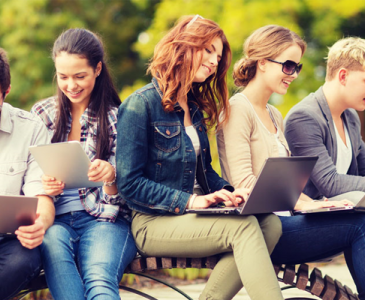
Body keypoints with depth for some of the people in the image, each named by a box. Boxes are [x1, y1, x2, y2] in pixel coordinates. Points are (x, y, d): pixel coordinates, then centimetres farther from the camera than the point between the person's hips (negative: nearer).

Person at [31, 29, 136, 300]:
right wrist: (45, 187, -10)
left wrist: (110, 176, -20)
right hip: (54, 219, 2)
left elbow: (116, 196, 4)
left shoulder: (116, 117, 7)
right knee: (53, 240, -36)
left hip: (104, 219, -2)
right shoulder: (42, 115, 14)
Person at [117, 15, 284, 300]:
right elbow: (129, 182, -13)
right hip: (154, 223, -8)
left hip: (191, 216, 8)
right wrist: (189, 201, -20)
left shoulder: (195, 108, 17)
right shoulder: (141, 104, -8)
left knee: (269, 223, -19)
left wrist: (227, 192, -3)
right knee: (244, 227, -29)